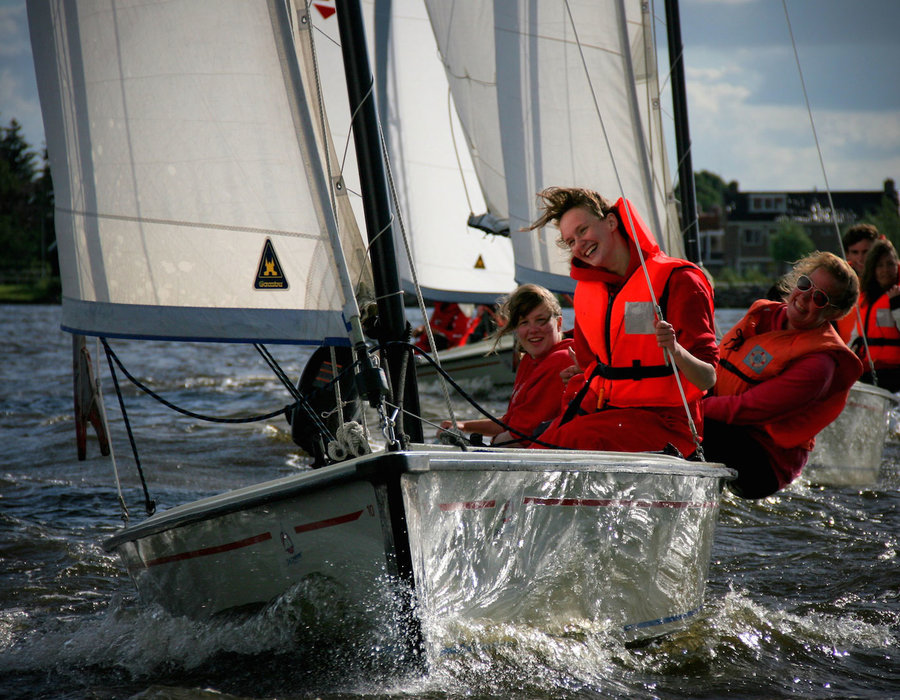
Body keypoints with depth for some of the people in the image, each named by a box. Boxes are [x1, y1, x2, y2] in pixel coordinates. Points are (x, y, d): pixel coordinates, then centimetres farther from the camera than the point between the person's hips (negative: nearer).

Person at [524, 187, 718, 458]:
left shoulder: (676, 280, -8)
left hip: (659, 418, -6)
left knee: (568, 441, -30)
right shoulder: (586, 288, 14)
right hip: (603, 410, 6)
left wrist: (675, 351, -31)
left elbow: (708, 379, -12)